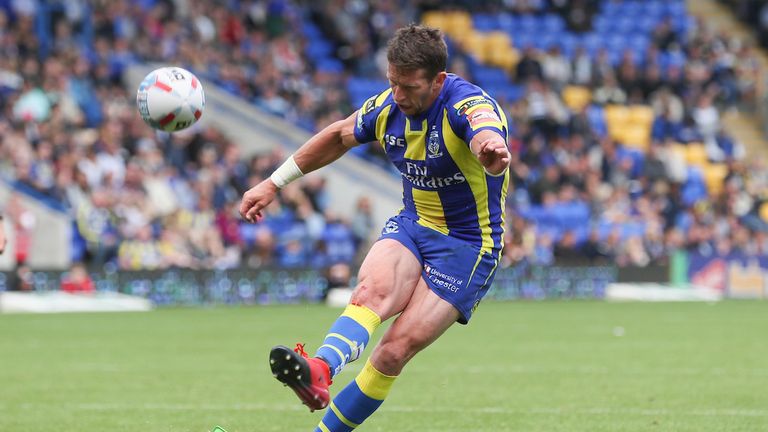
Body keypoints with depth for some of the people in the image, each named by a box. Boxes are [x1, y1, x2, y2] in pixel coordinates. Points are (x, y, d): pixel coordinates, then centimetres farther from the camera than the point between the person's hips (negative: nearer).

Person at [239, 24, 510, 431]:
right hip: (411, 225, 4)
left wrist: (492, 149, -74)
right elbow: (339, 136, 18)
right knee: (373, 289, -30)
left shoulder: (468, 104, -23)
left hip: (468, 245, -4)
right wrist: (274, 183, 19)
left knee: (394, 351, -18)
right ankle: (319, 371, -57)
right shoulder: (387, 107, -3)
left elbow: (487, 136, -48)